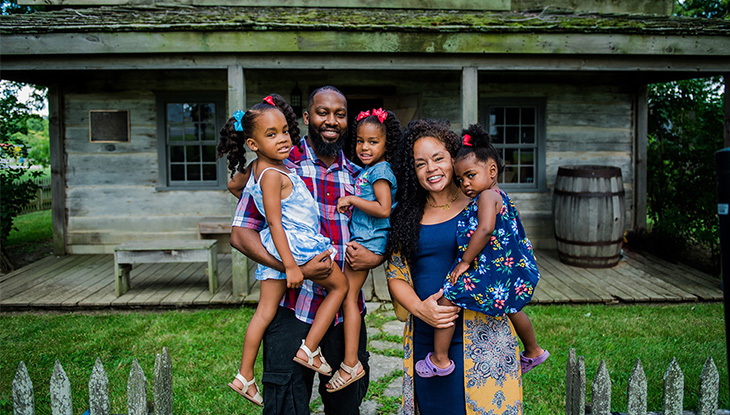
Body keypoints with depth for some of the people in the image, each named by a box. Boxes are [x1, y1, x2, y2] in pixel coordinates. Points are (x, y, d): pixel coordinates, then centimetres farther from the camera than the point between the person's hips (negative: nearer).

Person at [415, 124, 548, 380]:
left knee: (447, 296, -9)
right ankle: (533, 351, 51)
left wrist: (465, 261, -22)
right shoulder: (501, 196, 16)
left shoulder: (486, 196, -14)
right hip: (510, 269, 11)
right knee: (512, 309, 30)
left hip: (489, 270, -11)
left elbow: (485, 229, -28)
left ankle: (439, 360, -4)